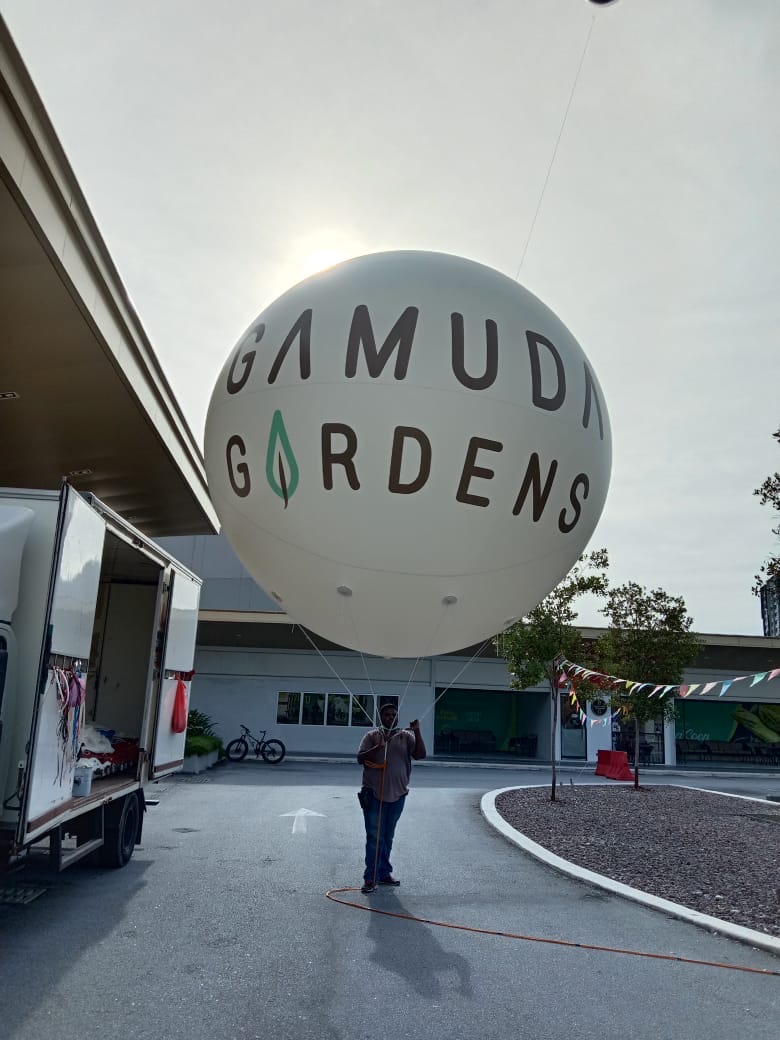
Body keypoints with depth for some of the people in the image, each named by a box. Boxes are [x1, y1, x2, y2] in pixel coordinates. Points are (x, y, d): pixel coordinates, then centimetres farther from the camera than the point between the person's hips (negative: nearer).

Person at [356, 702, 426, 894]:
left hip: (397, 794, 3)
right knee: (374, 837, -3)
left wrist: (417, 732, -19)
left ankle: (384, 873, 27)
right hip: (374, 793, -3)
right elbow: (360, 758, -9)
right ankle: (370, 878, 1)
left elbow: (420, 754, -7)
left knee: (388, 837, 15)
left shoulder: (406, 736, 4)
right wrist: (379, 747, -22)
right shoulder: (372, 736, -1)